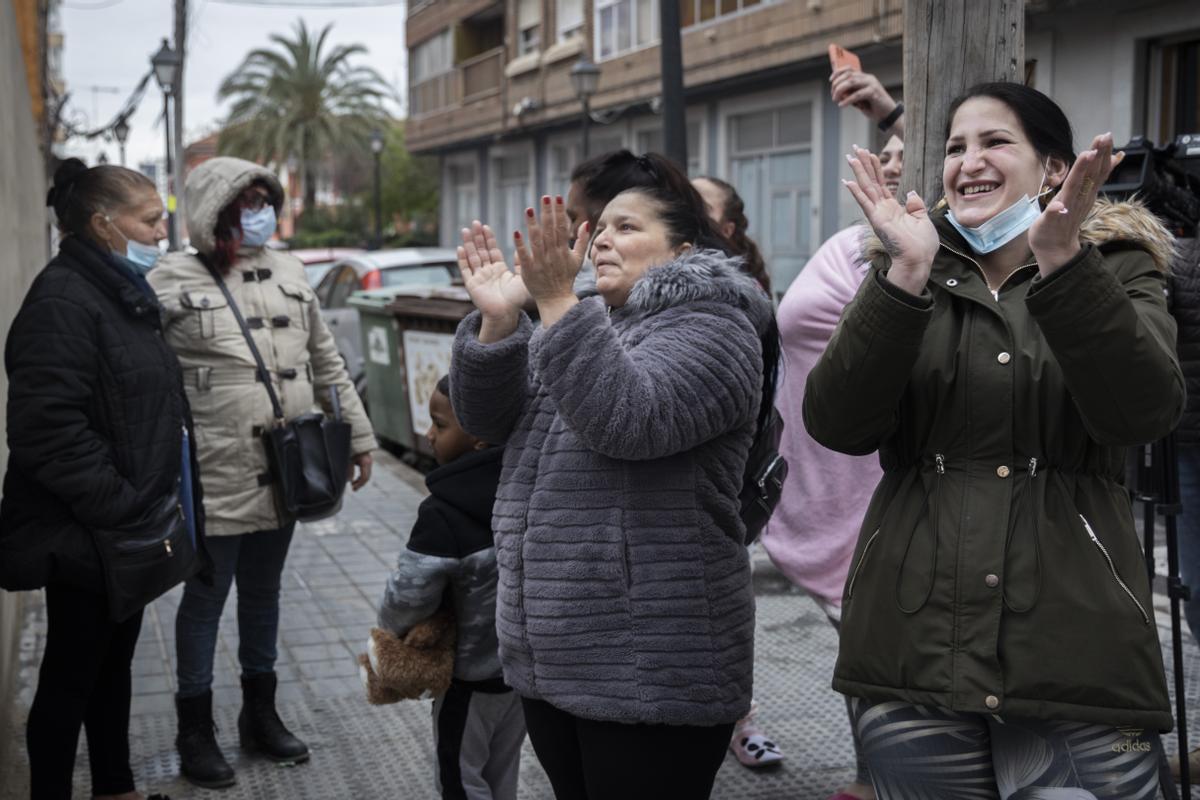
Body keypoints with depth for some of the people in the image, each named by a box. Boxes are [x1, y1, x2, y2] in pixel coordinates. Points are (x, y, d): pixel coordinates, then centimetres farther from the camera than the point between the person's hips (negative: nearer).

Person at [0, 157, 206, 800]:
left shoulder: (125, 293, 13)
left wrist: (154, 503, 15)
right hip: (85, 537, -9)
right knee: (71, 675, 4)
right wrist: (119, 508, -25)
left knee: (115, 661, 20)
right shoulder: (63, 301, -18)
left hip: (128, 529, 9)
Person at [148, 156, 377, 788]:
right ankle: (196, 732, 21)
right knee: (205, 599, 6)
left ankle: (260, 715, 32)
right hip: (217, 480, -5)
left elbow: (326, 365, 17)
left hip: (285, 475, 5)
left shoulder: (288, 273, 10)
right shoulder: (174, 281, -8)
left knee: (263, 592, 17)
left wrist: (358, 436, 16)